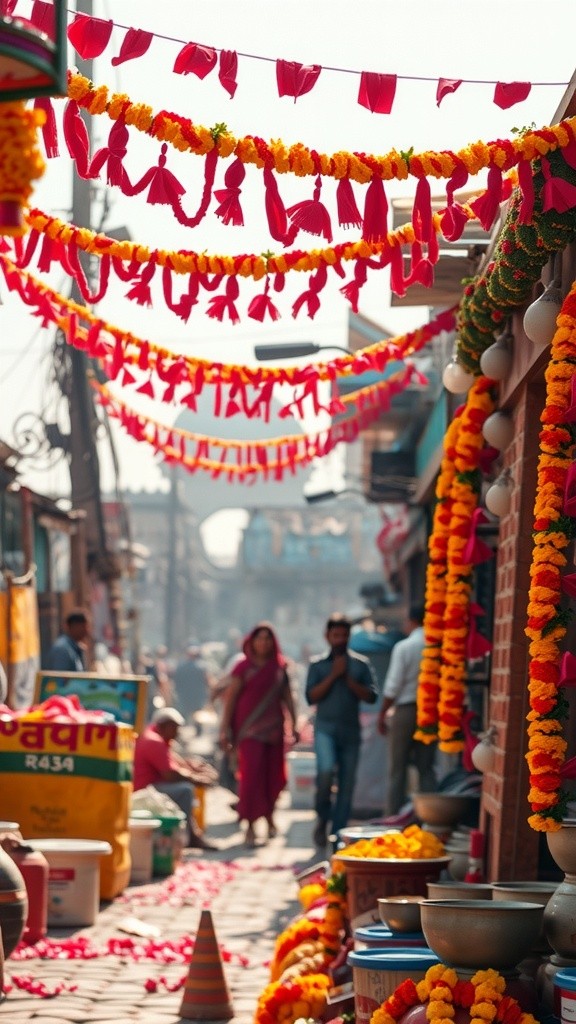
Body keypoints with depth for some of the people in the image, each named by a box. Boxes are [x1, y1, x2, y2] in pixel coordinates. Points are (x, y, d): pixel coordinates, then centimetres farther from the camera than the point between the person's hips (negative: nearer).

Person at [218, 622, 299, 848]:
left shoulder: (280, 668, 8)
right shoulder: (243, 668, 0)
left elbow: (287, 698, 12)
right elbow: (230, 698, -1)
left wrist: (294, 725, 8)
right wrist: (225, 730, -6)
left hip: (273, 729, 3)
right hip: (249, 729, -3)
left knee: (273, 775, 8)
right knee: (251, 774, -11)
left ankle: (269, 816, 30)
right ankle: (250, 826, -8)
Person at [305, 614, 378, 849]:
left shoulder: (360, 664, 10)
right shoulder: (317, 664, 8)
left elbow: (371, 696, 2)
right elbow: (311, 696, -2)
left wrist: (349, 680, -8)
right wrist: (333, 676, -8)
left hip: (351, 730, 2)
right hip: (325, 727, -2)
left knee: (347, 783, 1)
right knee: (326, 770, -24)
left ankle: (338, 833, 9)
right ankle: (322, 819, -1)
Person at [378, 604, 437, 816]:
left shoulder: (403, 647, -10)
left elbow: (393, 687, -9)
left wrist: (383, 713, 1)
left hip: (405, 710, -3)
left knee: (397, 769, 4)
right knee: (427, 769, 10)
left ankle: (394, 817, 4)